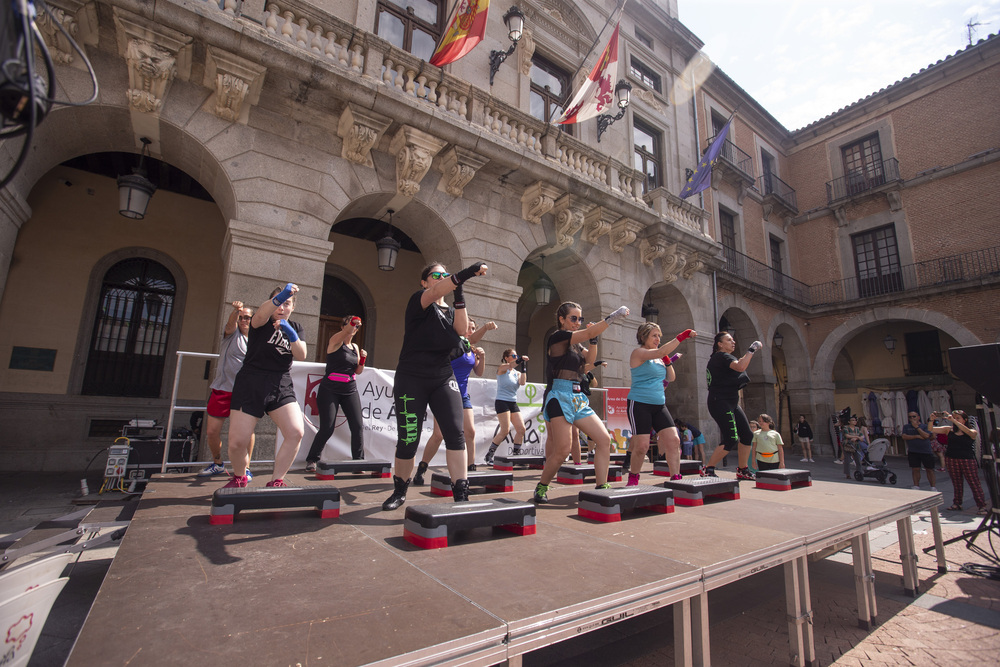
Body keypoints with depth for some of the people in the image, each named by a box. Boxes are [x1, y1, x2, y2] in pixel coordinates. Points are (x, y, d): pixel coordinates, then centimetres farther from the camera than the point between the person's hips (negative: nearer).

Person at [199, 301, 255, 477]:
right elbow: (231, 324, -19)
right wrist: (235, 310, -39)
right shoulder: (233, 332, 5)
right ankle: (217, 464, 28)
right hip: (222, 388, 0)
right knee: (212, 431, 4)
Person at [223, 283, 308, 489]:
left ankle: (275, 482, 1)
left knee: (296, 433, -17)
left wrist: (291, 334, -21)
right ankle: (239, 477, 27)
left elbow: (301, 356, -3)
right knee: (237, 442, -6)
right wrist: (279, 297, -47)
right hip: (250, 385, -3)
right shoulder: (262, 322, 1)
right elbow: (261, 314, -26)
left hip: (281, 387, 3)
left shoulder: (295, 327, 13)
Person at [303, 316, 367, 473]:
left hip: (350, 391, 5)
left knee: (358, 426, -3)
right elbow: (345, 332, -26)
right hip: (330, 390, -5)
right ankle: (312, 460, 13)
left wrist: (362, 359, -3)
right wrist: (351, 322, -45)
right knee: (327, 428, -7)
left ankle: (358, 460, 8)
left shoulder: (355, 347, 15)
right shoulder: (335, 341, -1)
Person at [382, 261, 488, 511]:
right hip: (412, 379, -4)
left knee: (456, 432, -12)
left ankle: (461, 494, -9)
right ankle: (400, 490, 24)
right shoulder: (418, 300, -2)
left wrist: (459, 295, -12)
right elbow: (436, 291, -24)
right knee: (408, 439, 0)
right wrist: (465, 273, -39)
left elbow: (462, 329, -5)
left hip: (443, 379, 4)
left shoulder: (450, 310, 15)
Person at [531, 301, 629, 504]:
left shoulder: (575, 344, 20)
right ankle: (541, 488, 12)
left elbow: (591, 360, 15)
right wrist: (614, 316, -14)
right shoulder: (557, 336, -6)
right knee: (562, 450, -9)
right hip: (560, 396, -9)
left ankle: (601, 488, 5)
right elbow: (590, 333, -15)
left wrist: (594, 338, 4)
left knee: (604, 439, -2)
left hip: (578, 398, 9)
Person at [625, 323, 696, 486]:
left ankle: (676, 478, 4)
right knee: (642, 445, -8)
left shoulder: (658, 358, 16)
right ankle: (633, 478, 14)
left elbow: (671, 378, 18)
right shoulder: (638, 353, -7)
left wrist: (667, 360, 4)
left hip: (659, 404, 7)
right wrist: (681, 337, -24)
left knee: (674, 440, -4)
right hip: (639, 404, -7)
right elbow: (660, 352, -25)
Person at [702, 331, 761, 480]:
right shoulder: (721, 356, -12)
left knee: (747, 435, 9)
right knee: (731, 439, -15)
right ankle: (708, 469, -8)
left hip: (731, 403, 11)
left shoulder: (724, 357, 20)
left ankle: (742, 470, 19)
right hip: (720, 402, -11)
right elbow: (740, 367, -30)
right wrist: (751, 349, -21)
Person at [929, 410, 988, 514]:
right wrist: (931, 420, -15)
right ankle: (957, 504, 16)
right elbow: (931, 429, 3)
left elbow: (968, 431, -24)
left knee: (974, 483, -2)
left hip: (968, 460, -3)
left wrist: (953, 420, -29)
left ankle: (982, 506, 5)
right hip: (951, 459, 3)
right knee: (957, 483, 10)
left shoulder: (972, 431, -1)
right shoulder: (949, 429, 7)